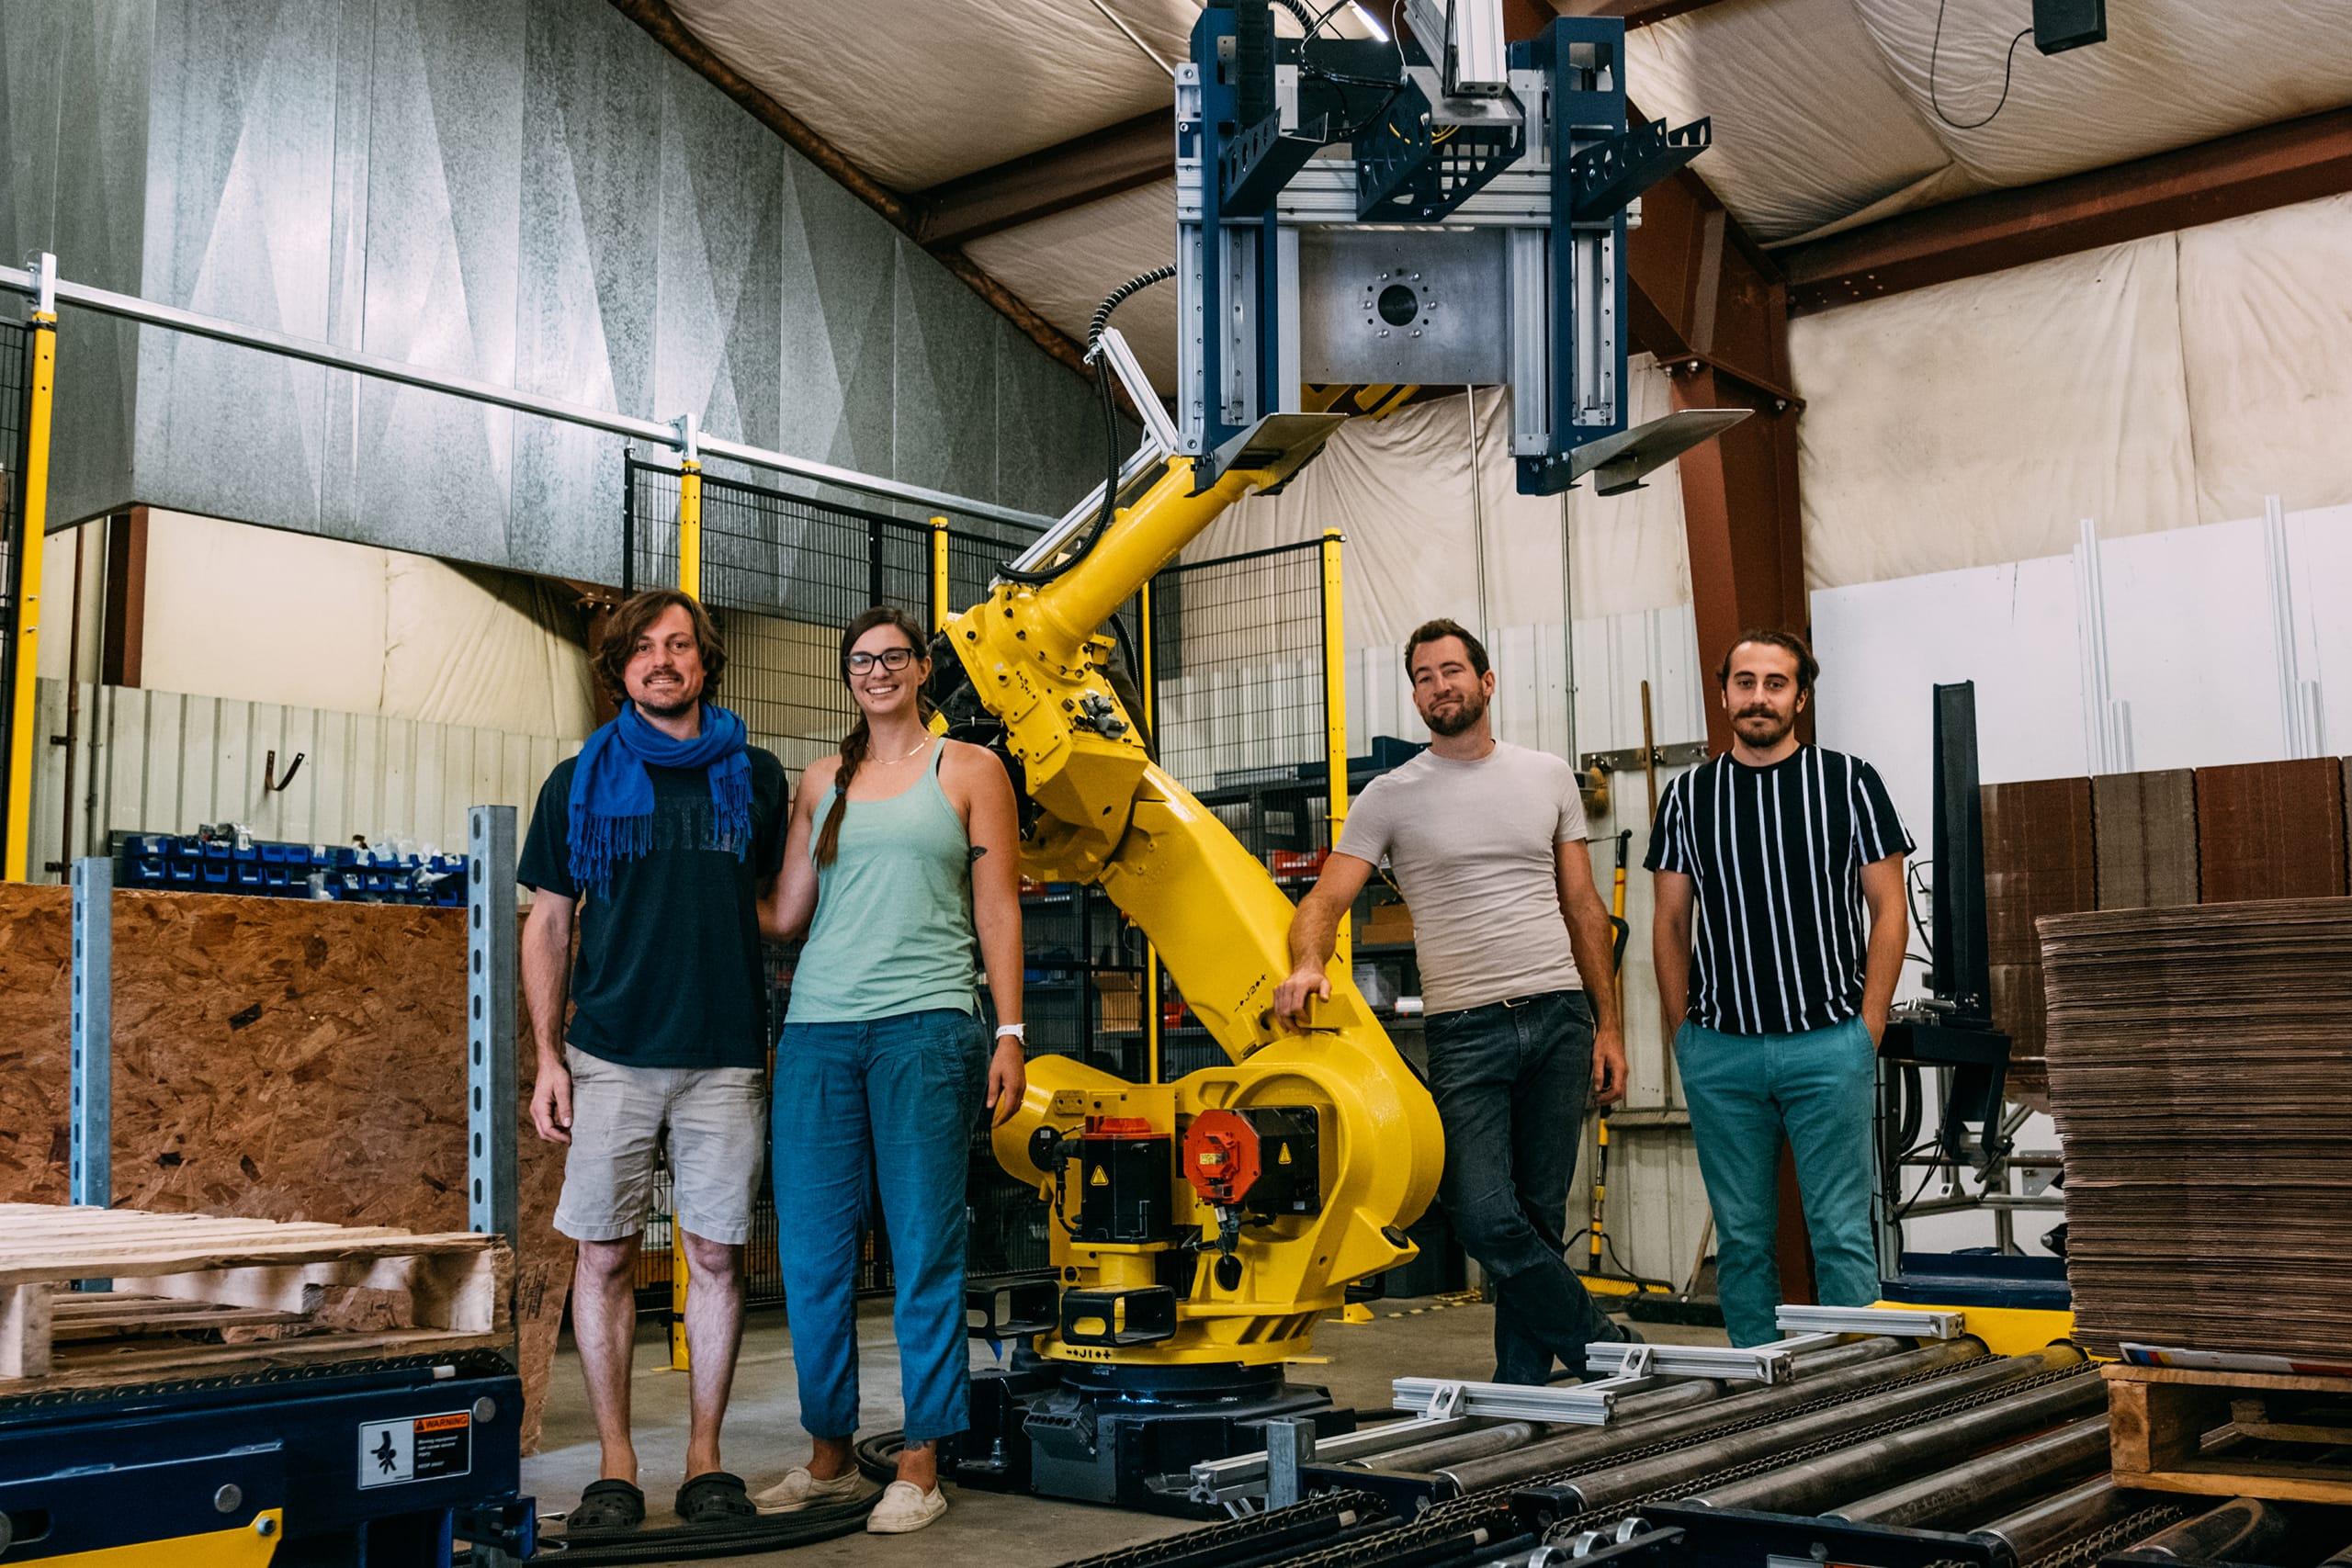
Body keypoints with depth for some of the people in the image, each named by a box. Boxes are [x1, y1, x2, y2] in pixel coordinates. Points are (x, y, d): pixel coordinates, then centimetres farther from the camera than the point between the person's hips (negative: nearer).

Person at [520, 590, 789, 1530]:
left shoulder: (756, 777, 9)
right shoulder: (579, 782, 7)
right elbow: (547, 925, 9)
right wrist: (549, 1057, 2)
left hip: (726, 1056, 0)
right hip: (611, 1055, 0)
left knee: (718, 1254, 3)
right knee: (605, 1255, 1)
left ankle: (705, 1459, 14)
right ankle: (615, 1466, 12)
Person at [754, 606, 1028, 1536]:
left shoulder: (969, 770, 9)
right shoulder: (822, 782, 18)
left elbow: (998, 909, 4)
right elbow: (784, 917, 16)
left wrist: (1008, 1032, -3)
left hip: (926, 1029, -4)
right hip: (819, 1030, 4)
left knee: (924, 1251, -1)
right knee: (812, 1252, 5)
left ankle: (920, 1469, 7)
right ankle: (830, 1458, 20)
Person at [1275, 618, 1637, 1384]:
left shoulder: (1548, 777, 11)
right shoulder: (1391, 796, 3)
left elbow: (1583, 907, 13)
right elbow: (1326, 899, -4)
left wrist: (1608, 1025, 9)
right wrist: (1307, 963, -27)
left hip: (1559, 1019, 2)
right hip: (1466, 1031, -2)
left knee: (1539, 1217, 6)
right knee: (1486, 1218, -12)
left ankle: (1520, 1388, 16)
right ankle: (1604, 1346, 7)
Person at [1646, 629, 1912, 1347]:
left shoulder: (1849, 781, 2)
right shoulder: (1688, 795, 8)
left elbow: (1887, 910, 2)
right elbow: (1671, 924, 10)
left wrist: (1869, 1028, -4)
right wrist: (1681, 1037, 5)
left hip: (1829, 1045, -2)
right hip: (1720, 1049, 2)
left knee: (1841, 1233, 1)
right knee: (1742, 1238, 9)